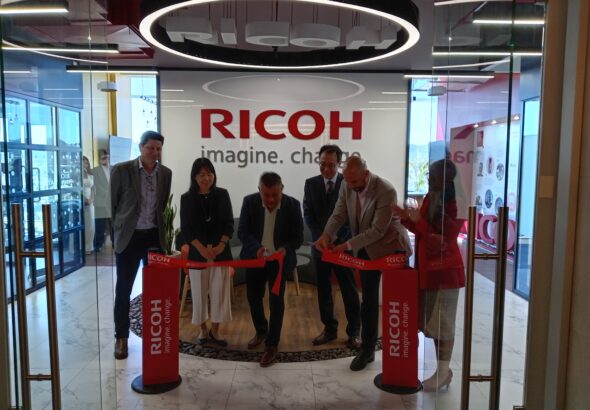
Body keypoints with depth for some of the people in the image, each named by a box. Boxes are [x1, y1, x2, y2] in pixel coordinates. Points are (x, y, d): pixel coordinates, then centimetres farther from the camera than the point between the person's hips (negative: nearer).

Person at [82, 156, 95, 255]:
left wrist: (91, 200, -1)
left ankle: (88, 247, 11)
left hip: (89, 203, 5)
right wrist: (83, 198, -13)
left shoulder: (91, 176, 15)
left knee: (90, 225, 4)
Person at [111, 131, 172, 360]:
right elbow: (112, 204, 0)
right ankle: (121, 338, 21)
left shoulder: (166, 173, 2)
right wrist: (120, 229, 4)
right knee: (123, 290, 6)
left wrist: (156, 227, 13)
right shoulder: (121, 170, -9)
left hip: (154, 237, 3)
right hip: (129, 238, -3)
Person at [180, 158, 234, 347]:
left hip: (221, 252, 1)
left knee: (219, 291, 4)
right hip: (197, 253, -1)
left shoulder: (222, 195, 2)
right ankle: (203, 329, 23)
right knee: (199, 292, 7)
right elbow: (185, 229, -4)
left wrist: (221, 245, -12)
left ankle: (215, 330, 19)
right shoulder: (187, 198, -1)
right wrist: (202, 248, -15)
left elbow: (229, 223, 2)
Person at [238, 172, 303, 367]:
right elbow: (242, 231, -10)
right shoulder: (249, 201, -12)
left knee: (276, 302, -1)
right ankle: (261, 330, 42)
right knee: (253, 297, 15)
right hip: (254, 258, 3)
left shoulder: (292, 205, -16)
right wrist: (256, 248, -29)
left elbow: (298, 236, -10)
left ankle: (272, 345, 14)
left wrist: (285, 248, -31)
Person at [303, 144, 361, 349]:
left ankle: (354, 331, 13)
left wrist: (336, 237, -13)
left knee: (349, 290, 3)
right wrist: (321, 237, -10)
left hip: (343, 244, -3)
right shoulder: (311, 183, 5)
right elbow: (308, 214, 2)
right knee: (323, 289, 9)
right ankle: (329, 328, 21)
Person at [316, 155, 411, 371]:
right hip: (366, 249, 5)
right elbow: (338, 215, -6)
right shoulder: (347, 187, -9)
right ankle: (367, 349, 23)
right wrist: (326, 235, -24)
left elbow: (377, 230, -29)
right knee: (369, 300, 10)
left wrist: (348, 245, -31)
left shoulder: (385, 191, -28)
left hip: (390, 246, -4)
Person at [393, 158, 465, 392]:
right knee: (431, 322, 16)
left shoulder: (454, 206, -18)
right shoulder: (429, 198, 5)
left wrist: (419, 221, -22)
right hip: (428, 269, 8)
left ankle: (443, 373, 18)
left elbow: (443, 242, -21)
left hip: (445, 272, -8)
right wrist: (406, 218, -1)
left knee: (443, 324, 4)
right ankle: (442, 369, 30)